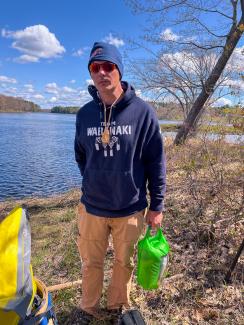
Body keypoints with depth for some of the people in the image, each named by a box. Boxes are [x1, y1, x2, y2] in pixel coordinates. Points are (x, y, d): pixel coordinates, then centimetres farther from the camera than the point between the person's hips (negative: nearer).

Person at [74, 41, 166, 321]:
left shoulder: (143, 112, -10)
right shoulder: (84, 114, -1)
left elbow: (156, 162, -7)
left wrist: (157, 206, -4)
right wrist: (93, 183, 9)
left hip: (131, 209, -1)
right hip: (91, 208, 2)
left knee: (124, 263, 19)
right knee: (91, 264, 19)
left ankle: (118, 307, 46)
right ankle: (88, 309, 45)